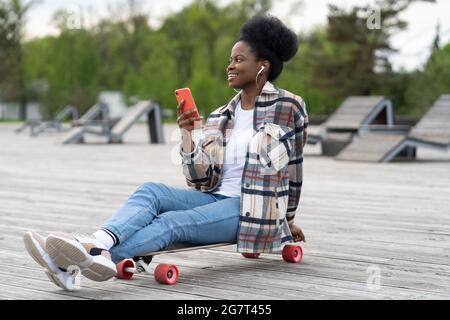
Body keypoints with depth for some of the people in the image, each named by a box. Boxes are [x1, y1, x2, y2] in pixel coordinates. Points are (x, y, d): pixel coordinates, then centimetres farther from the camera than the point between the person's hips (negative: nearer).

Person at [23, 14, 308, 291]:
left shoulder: (288, 107, -3)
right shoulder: (220, 118, 13)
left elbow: (293, 171, 8)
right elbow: (201, 180, 5)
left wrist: (287, 220, 18)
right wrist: (186, 133, -9)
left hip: (251, 211, -5)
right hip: (215, 199, 5)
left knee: (171, 222, -30)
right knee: (151, 191, -22)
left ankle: (94, 254, -51)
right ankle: (98, 244, -50)